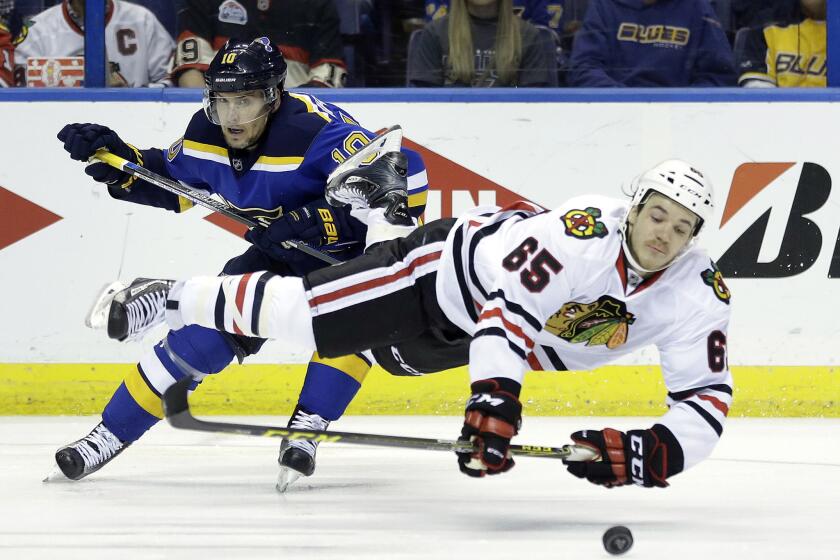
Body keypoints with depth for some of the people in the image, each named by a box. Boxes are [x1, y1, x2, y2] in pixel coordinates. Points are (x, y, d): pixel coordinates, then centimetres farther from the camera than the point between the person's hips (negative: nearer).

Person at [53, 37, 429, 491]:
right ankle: (111, 434, 8)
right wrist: (118, 161, -11)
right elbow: (170, 181, 8)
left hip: (352, 251, -5)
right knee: (203, 333, -4)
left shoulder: (316, 131, -34)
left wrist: (313, 223, -43)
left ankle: (307, 428, -24)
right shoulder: (208, 134, -13)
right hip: (282, 255, 5)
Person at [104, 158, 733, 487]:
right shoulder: (581, 233, -40)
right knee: (296, 310, 0)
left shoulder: (698, 296, -24)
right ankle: (171, 300, 20)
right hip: (451, 265, -5)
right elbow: (507, 311, -44)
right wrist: (493, 406, -54)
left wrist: (652, 452, -43)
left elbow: (707, 394, -25)